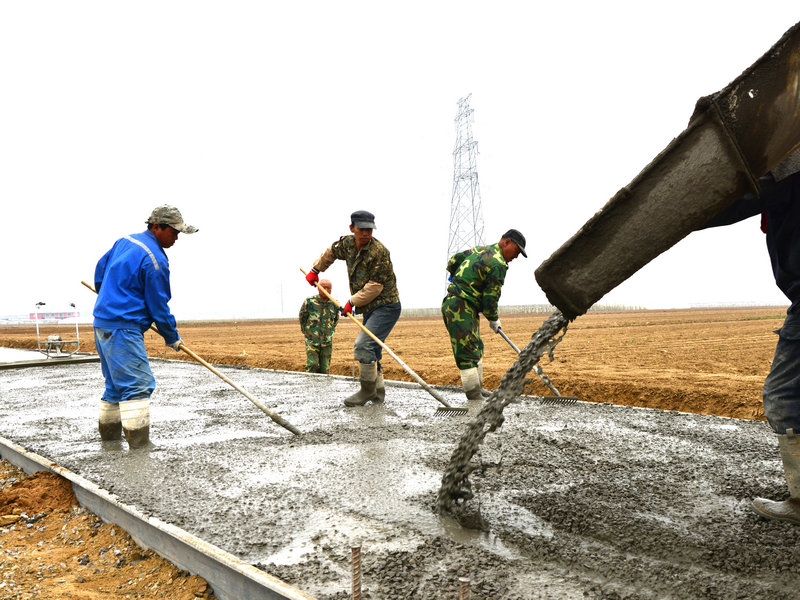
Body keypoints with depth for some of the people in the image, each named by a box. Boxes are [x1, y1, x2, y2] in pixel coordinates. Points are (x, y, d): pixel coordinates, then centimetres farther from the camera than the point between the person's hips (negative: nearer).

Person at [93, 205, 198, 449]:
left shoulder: (125, 241, 12)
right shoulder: (155, 261, -15)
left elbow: (100, 269, 23)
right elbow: (158, 306, -10)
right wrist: (172, 338, 3)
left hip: (102, 322, 10)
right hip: (123, 328, -10)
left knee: (116, 381, 18)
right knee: (137, 383, -10)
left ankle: (109, 432, 28)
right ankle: (139, 444, -11)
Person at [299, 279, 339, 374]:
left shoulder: (334, 304, 0)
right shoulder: (309, 301, -9)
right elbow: (302, 318, 8)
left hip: (327, 342, 3)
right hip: (312, 341, -3)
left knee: (324, 370, 3)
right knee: (312, 365, -17)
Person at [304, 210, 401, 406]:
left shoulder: (379, 252, -20)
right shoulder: (347, 244, 2)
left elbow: (375, 287, -21)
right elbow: (331, 252, 26)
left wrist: (352, 302, -15)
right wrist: (315, 270, 33)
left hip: (386, 307, -8)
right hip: (369, 308, 8)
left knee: (364, 345, -17)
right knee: (371, 349, 11)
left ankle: (367, 390, -4)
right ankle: (378, 392, 21)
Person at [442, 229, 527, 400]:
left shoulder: (479, 250, 14)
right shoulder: (498, 264, -14)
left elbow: (452, 261, 24)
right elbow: (490, 298, -12)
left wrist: (459, 278, 40)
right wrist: (494, 320, 5)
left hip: (452, 304, 11)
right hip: (461, 310, -11)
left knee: (476, 349, 19)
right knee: (468, 354, -10)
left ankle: (477, 388, 29)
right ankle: (475, 398, -9)